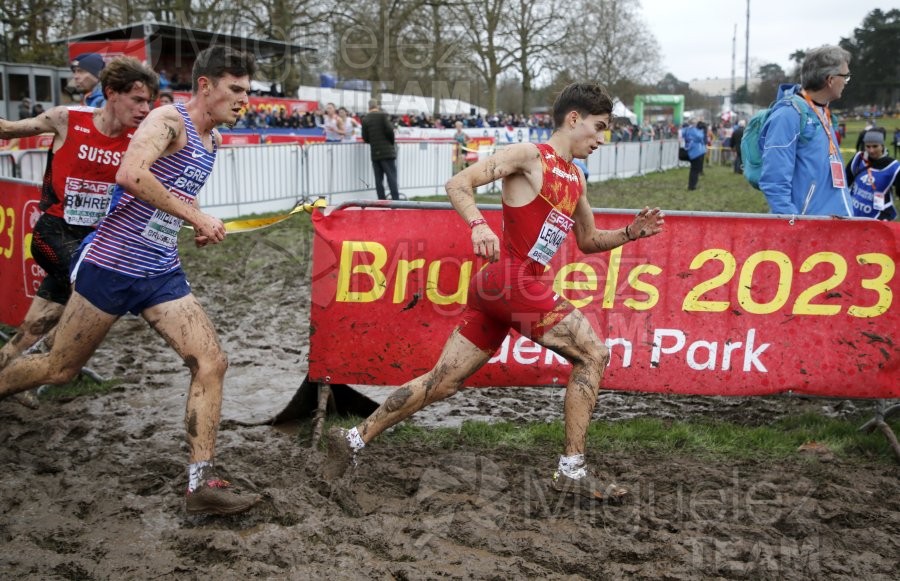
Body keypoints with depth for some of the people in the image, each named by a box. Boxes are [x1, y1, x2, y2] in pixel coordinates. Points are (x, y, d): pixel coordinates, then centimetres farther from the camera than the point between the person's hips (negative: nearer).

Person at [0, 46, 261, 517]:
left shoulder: (212, 140, 13)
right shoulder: (169, 120, -13)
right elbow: (130, 175, -31)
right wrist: (195, 216, -27)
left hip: (162, 274, 7)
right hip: (111, 264, -7)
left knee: (211, 363, -8)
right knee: (59, 368, 8)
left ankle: (201, 484, -6)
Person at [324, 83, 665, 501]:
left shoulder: (575, 180, 22)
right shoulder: (530, 156, -4)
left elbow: (588, 241, 31)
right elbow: (458, 184, -10)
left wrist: (630, 233, 14)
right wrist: (478, 224, -27)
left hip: (497, 288, 9)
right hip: (513, 280, -9)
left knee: (443, 382, 9)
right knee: (593, 355, -5)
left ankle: (354, 438, 16)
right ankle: (572, 471, -1)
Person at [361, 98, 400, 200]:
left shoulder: (365, 119, 6)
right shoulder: (383, 115, -6)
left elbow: (365, 138, 4)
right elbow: (389, 130, -14)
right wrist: (392, 141, 3)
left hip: (375, 153, 4)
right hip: (387, 152, -4)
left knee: (378, 179, 7)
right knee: (391, 177, -2)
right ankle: (396, 200, -7)